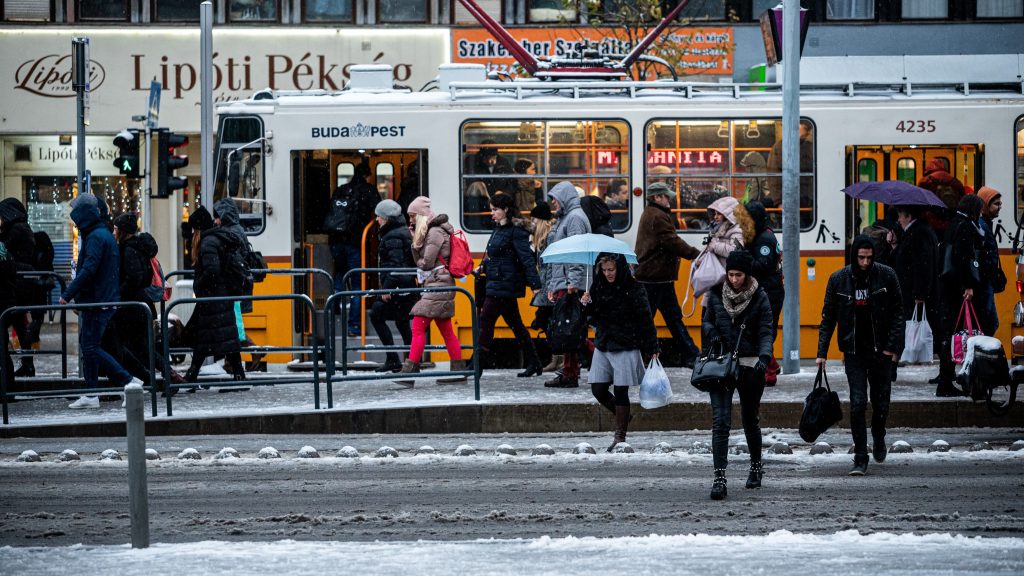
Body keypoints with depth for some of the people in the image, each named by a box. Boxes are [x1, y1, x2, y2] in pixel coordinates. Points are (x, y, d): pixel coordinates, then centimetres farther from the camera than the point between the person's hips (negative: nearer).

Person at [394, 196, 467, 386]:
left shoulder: (435, 232, -12)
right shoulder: (427, 232, 18)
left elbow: (426, 262, -15)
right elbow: (418, 259, 16)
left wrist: (419, 262, 6)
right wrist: (415, 238, 4)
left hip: (437, 285, -10)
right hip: (441, 287, 10)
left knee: (418, 327, -12)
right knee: (446, 330, 11)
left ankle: (409, 372, -16)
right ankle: (459, 371, 13)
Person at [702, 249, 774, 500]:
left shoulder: (759, 298, -3)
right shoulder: (717, 294, 4)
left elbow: (766, 331, -8)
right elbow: (707, 321, 15)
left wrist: (764, 356, -26)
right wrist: (712, 333, -8)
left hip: (750, 366, -1)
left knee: (751, 420, 15)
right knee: (720, 421, -12)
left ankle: (756, 465, 39)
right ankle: (719, 477, -17)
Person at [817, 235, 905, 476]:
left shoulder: (886, 275, -5)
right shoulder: (838, 279, -2)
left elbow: (898, 313, -1)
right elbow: (828, 318, 3)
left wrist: (894, 346, -10)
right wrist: (822, 352, -1)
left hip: (881, 350, 0)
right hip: (853, 351, 0)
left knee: (881, 403, 8)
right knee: (857, 404, -8)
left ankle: (878, 440, 38)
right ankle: (860, 458, -3)